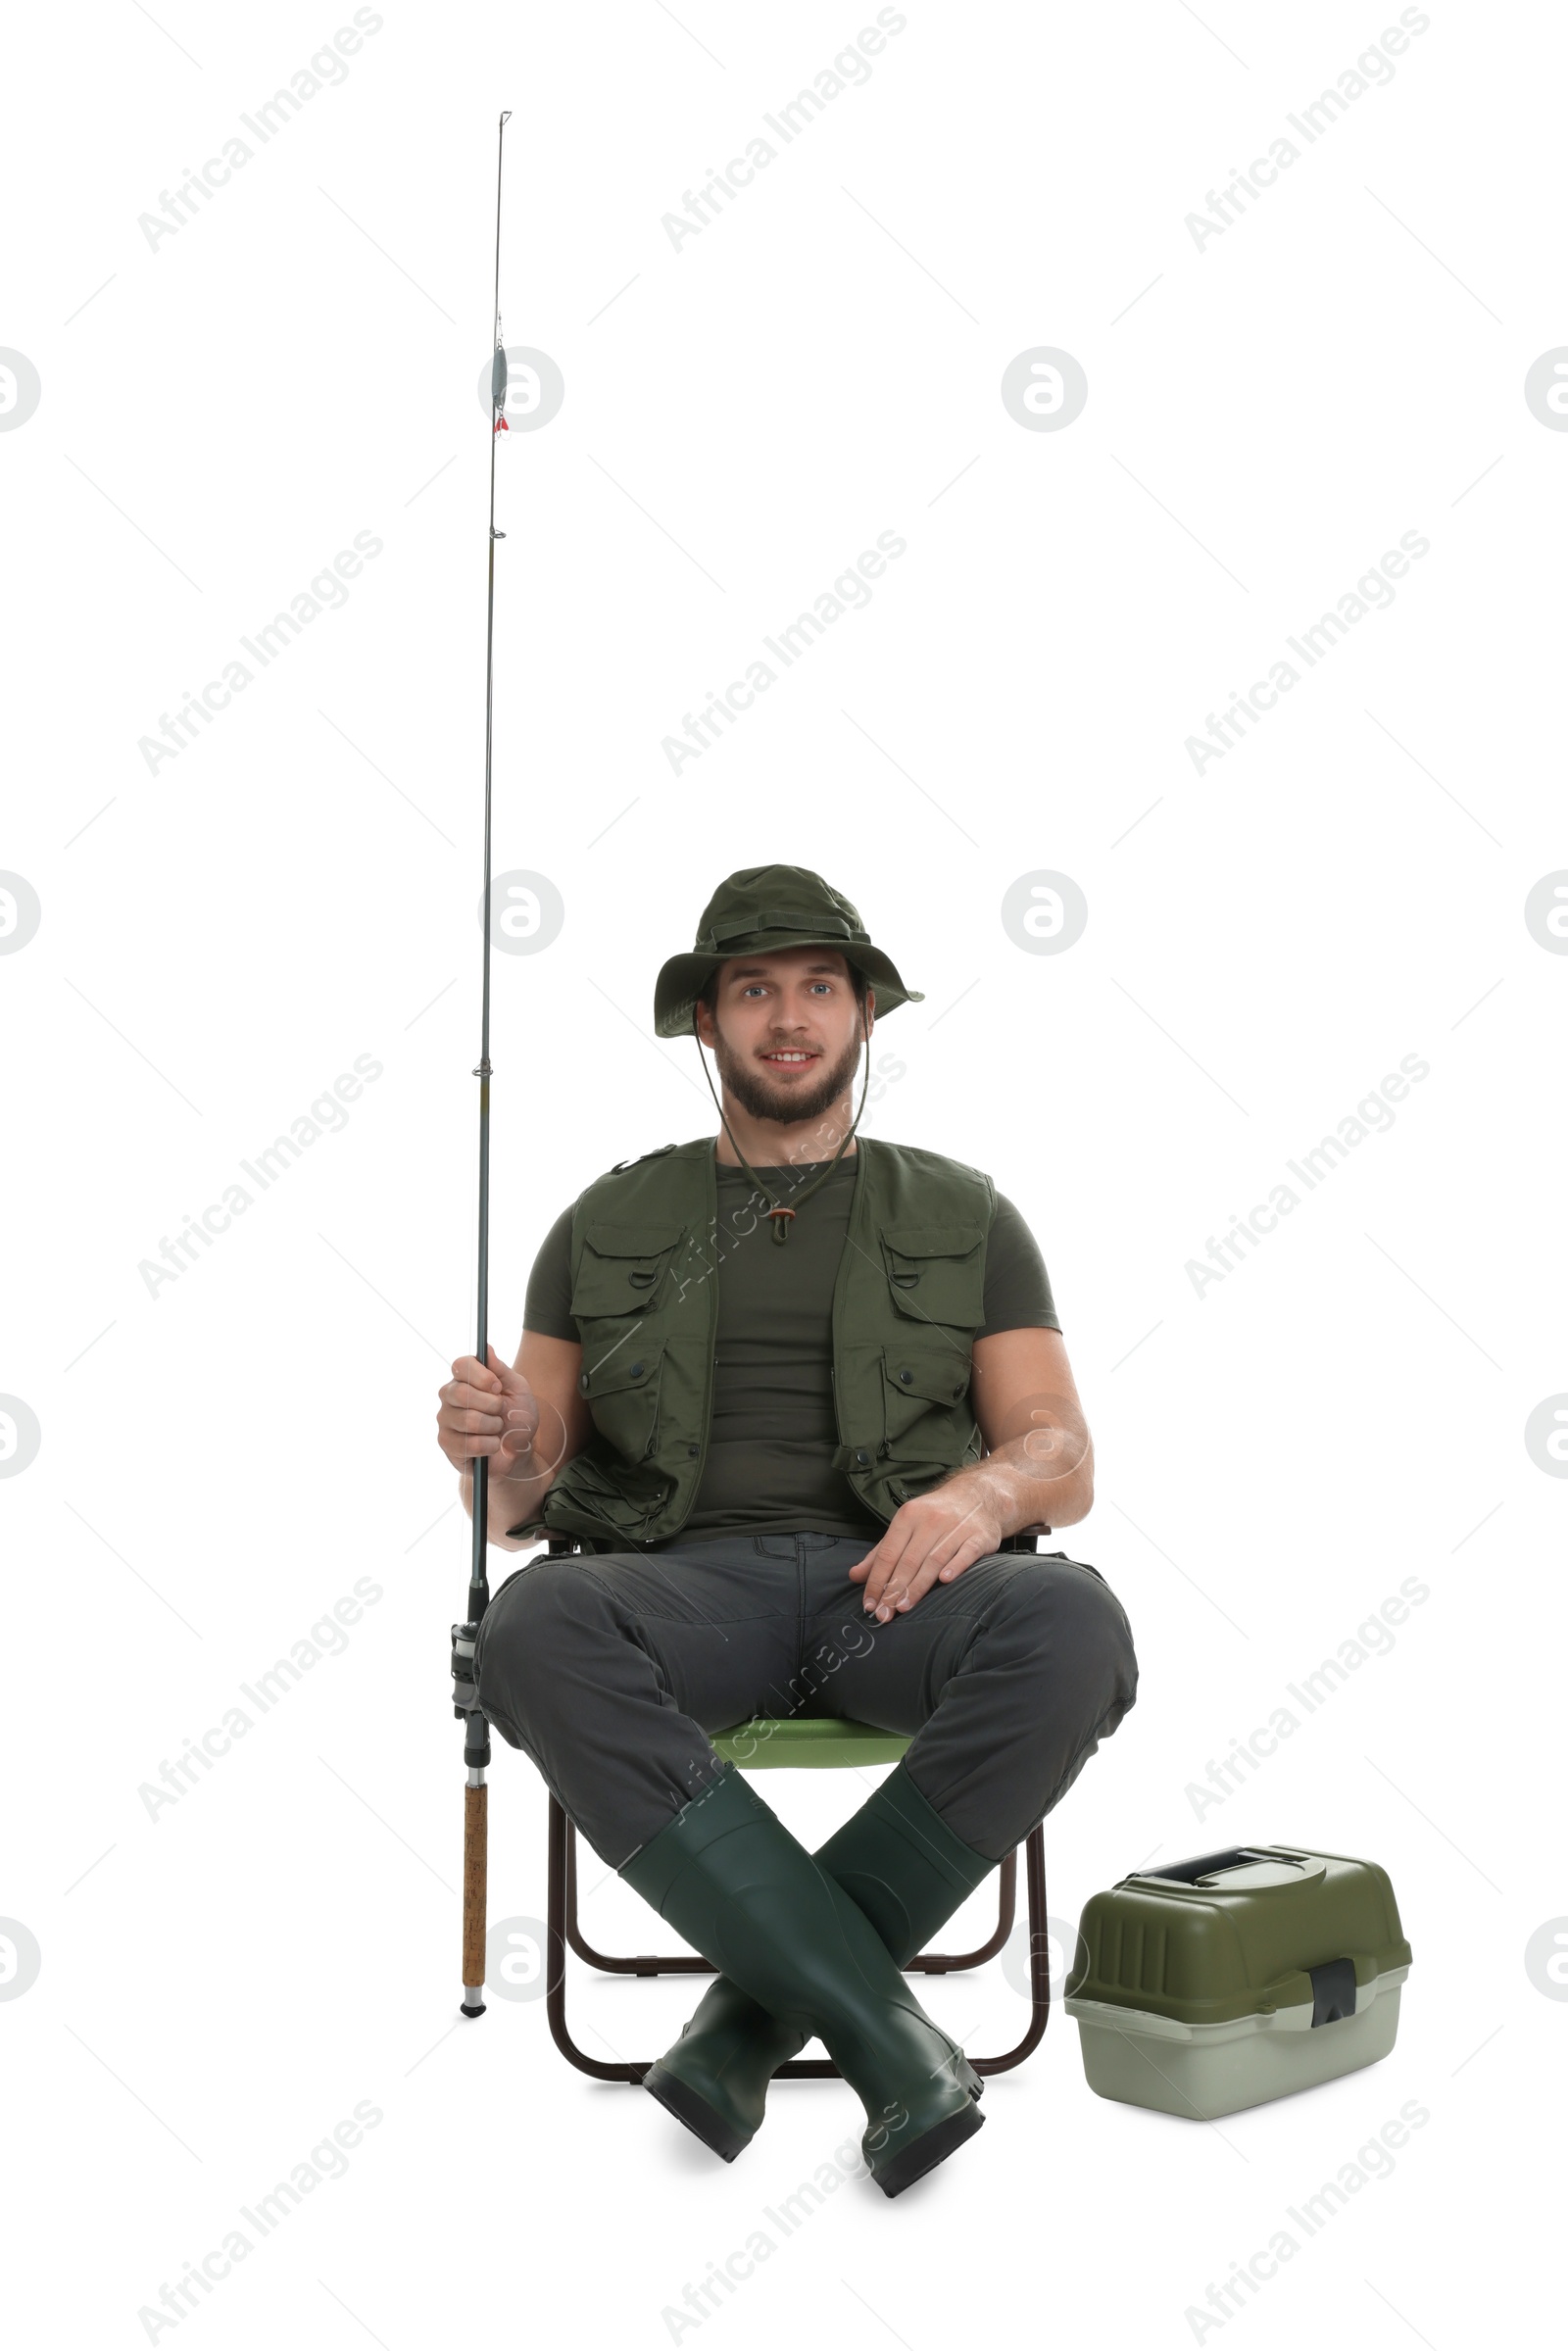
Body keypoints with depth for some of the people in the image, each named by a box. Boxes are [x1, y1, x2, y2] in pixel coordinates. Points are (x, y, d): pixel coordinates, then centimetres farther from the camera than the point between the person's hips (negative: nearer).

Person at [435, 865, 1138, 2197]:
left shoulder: (965, 1219, 17)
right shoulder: (608, 1227, 17)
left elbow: (1066, 1463, 8)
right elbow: (518, 1509, 13)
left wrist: (985, 1490, -17)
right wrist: (497, 1450, -13)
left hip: (895, 1589, 0)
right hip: (688, 1583, 0)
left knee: (1071, 1630, -34)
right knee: (536, 1634, -35)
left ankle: (752, 2013, -19)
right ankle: (885, 2034, -27)